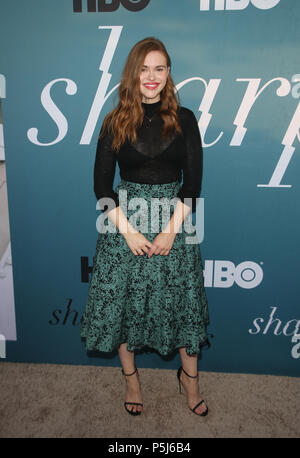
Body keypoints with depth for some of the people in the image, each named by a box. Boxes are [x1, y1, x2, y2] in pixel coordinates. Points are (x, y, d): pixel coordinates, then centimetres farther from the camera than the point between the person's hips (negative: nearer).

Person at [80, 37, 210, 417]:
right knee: (122, 298, 7)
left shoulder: (184, 119, 2)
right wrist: (128, 231, -11)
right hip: (124, 222, 0)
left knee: (183, 298, 8)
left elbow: (193, 182, -2)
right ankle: (130, 378, 31)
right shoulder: (115, 122, 2)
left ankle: (189, 378, 31)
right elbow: (102, 185, -2)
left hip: (174, 220, 0)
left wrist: (171, 229, -12)